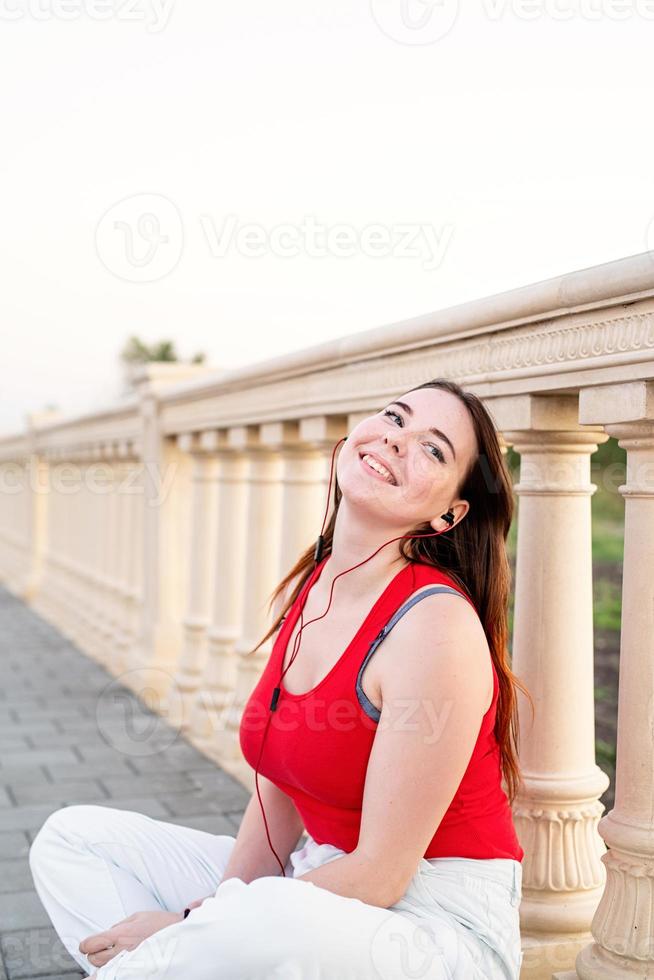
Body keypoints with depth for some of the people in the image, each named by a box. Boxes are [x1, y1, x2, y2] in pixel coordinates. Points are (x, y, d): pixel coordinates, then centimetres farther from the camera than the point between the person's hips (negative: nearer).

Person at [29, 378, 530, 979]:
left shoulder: (439, 625, -22)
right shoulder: (300, 592, 2)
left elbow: (381, 876, -20)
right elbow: (278, 798, 6)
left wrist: (191, 926, -15)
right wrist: (213, 913, -10)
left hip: (439, 925, -7)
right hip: (324, 880, 8)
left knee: (274, 922, -39)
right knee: (73, 837, 7)